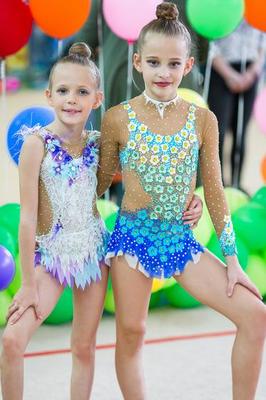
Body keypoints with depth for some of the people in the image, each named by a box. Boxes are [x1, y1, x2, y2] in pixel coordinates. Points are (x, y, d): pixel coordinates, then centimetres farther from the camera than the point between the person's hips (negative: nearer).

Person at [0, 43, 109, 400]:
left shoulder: (96, 142, -3)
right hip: (51, 253, -3)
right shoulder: (37, 142, -14)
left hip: (93, 250, 4)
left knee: (84, 347, 11)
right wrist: (29, 284, -14)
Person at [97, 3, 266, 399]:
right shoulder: (117, 119, -6)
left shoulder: (202, 120, -1)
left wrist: (232, 260, 3)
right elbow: (99, 184, 6)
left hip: (181, 238, 2)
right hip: (132, 236, -2)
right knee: (131, 331, 4)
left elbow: (214, 192, 4)